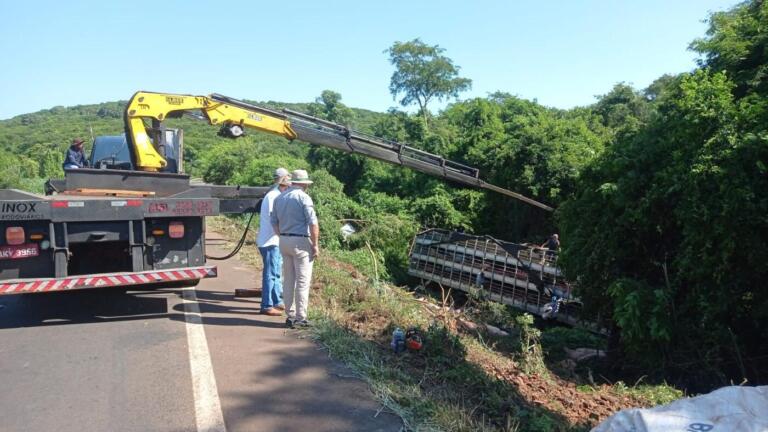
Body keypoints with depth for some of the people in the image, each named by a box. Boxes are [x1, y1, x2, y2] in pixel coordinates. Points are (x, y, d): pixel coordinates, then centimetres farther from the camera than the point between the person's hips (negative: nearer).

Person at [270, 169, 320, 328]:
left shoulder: (280, 198, 11)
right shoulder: (303, 197, -10)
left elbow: (274, 222, 16)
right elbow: (313, 223, -16)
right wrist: (315, 245, -11)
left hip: (284, 241, 7)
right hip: (301, 242, -7)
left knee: (288, 280, 13)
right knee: (302, 282, 0)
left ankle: (290, 316, 19)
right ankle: (300, 318, 3)